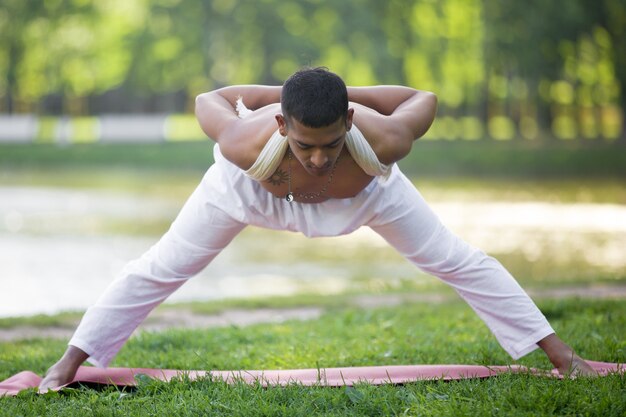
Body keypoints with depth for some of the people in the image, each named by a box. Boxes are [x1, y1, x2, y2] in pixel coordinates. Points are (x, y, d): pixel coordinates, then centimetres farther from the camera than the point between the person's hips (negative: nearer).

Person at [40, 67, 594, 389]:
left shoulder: (383, 141, -45)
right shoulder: (248, 146, -46)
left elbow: (424, 99, -21)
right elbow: (209, 100, -23)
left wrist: (345, 95, -16)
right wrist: (282, 95, -14)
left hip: (363, 190, 1)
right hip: (255, 187, -1)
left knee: (459, 262, 2)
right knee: (159, 270, 3)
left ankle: (562, 355, 16)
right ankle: (70, 362, 20)